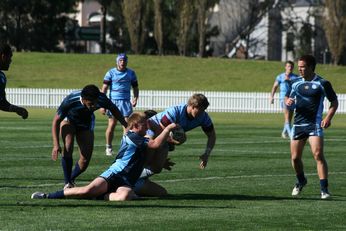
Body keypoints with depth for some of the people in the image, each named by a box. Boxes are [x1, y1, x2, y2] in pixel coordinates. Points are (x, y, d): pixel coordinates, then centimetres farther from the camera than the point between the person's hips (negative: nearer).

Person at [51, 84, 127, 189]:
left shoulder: (101, 99, -33)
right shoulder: (70, 101, -40)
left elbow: (114, 110, -9)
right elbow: (56, 121, -28)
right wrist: (56, 145, -36)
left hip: (86, 124, 3)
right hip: (68, 120, -3)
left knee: (85, 160, -7)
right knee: (68, 147, -30)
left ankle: (71, 179, 22)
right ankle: (67, 184, -19)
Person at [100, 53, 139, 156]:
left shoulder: (131, 73, 10)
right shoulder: (111, 73, 3)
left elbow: (135, 87, 16)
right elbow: (104, 88, 0)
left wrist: (135, 98, -4)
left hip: (126, 102, 2)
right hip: (113, 101, -2)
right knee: (111, 125, -2)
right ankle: (108, 147, 9)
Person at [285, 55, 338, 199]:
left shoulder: (322, 83, -4)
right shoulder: (296, 83, 10)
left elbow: (334, 102, 2)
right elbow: (288, 98, 22)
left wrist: (328, 117, -13)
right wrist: (288, 102, -3)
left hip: (315, 124, -5)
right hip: (298, 124, 5)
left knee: (318, 155, -17)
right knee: (295, 157, 8)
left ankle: (324, 189, -16)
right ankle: (301, 181, 36)